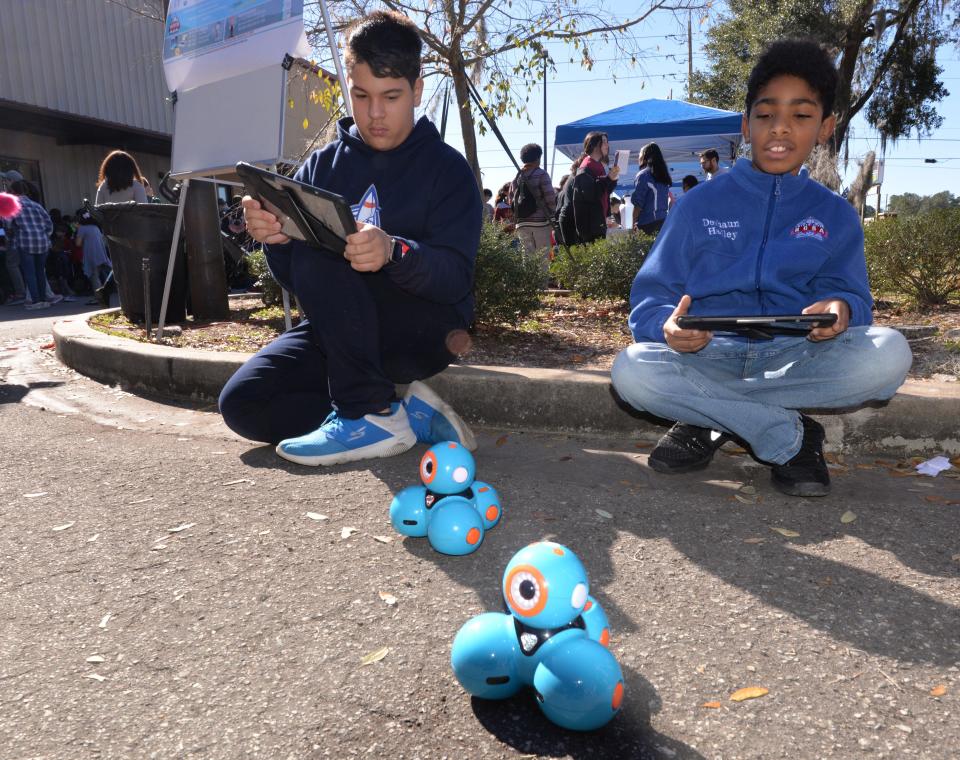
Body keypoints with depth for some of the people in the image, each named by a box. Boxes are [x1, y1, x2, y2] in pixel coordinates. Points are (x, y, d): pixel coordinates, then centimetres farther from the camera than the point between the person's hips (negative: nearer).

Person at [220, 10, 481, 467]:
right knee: (242, 402, -17)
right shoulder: (323, 164, 7)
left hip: (424, 329, -4)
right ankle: (410, 413, -14)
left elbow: (457, 279, -17)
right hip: (343, 331, 5)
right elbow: (293, 279, 2)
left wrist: (394, 252, -37)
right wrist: (276, 239, -21)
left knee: (317, 257, -28)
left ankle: (372, 413, -24)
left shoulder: (447, 168, -3)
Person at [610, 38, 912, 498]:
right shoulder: (700, 204, 6)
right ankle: (791, 435, -16)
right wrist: (669, 326, -26)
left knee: (888, 353, -27)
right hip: (706, 354, -1)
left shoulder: (836, 215, 12)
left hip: (795, 357, 1)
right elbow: (650, 297, 0)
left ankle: (707, 419, -14)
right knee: (631, 370, -31)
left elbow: (849, 292, 3)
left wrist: (840, 309, -24)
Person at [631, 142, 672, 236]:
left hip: (647, 223, -6)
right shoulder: (663, 175, 14)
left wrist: (634, 223, -3)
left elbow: (638, 203, -9)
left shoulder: (643, 175, -6)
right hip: (663, 220, 6)